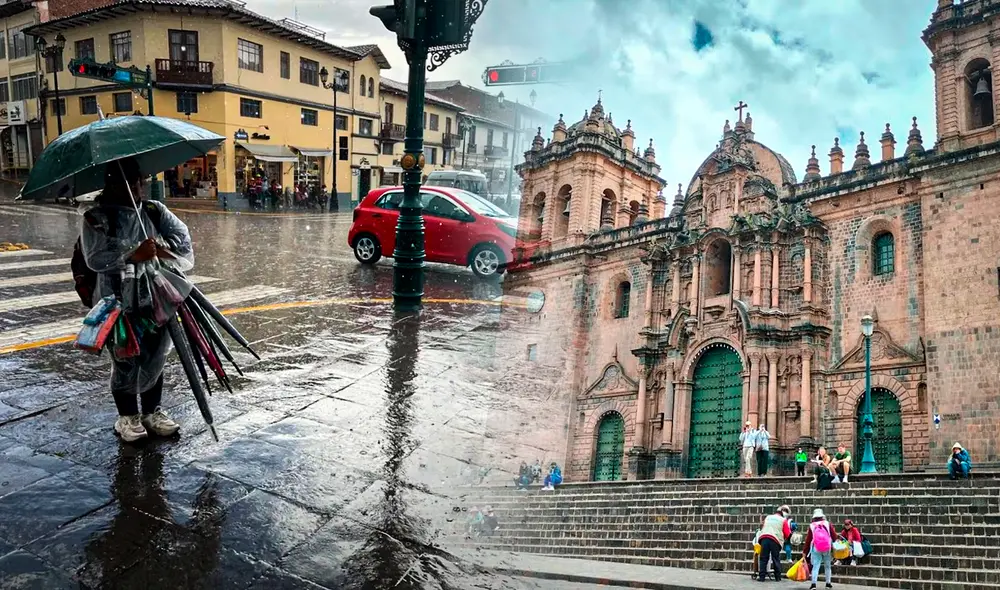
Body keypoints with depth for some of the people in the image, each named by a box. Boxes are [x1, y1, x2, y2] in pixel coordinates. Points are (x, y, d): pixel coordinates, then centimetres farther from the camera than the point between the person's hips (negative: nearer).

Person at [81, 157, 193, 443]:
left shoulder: (155, 211, 8)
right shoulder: (96, 218, -5)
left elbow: (182, 237, -1)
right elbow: (95, 258, -16)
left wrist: (158, 248, -18)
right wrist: (134, 255, -27)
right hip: (118, 302, -4)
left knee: (155, 358, 12)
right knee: (125, 362, 2)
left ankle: (152, 411, 28)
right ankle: (127, 416, 19)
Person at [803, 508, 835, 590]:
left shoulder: (811, 526, 1)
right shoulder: (828, 524, 2)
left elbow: (808, 539, 1)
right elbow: (834, 536, 1)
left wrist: (804, 551, 5)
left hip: (815, 549, -1)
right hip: (827, 549, 1)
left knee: (815, 566, -3)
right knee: (827, 566, 18)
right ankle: (828, 583, 25)